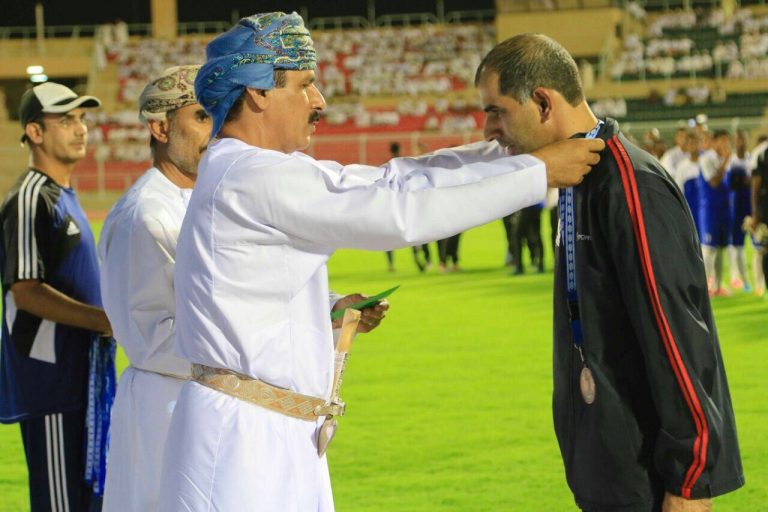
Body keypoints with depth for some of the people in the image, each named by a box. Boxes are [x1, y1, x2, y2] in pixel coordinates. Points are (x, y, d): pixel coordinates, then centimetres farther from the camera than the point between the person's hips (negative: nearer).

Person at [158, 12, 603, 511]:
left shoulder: (261, 171, 14)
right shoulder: (252, 178, -16)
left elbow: (390, 180, 11)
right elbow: (402, 213, -17)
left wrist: (513, 148, 6)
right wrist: (538, 171, -11)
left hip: (280, 434, 10)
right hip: (243, 433, -10)